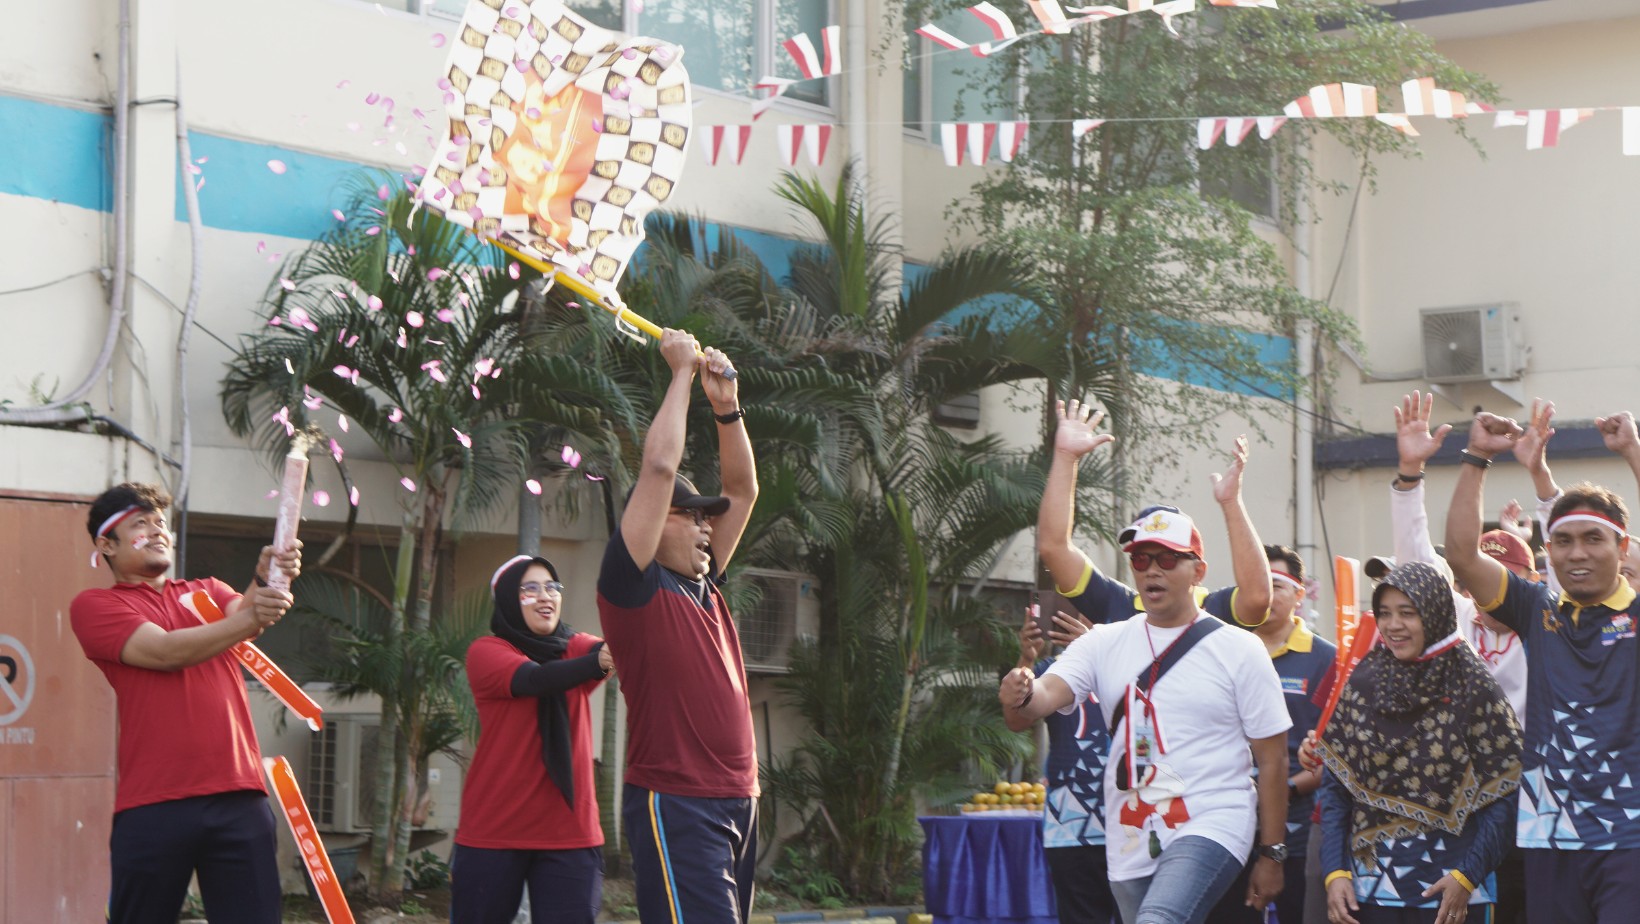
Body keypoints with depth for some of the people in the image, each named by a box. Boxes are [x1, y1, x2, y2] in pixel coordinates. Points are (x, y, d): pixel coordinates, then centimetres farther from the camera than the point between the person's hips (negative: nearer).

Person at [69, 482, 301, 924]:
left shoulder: (207, 592, 22)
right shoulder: (95, 605, 7)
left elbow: (241, 611, 0)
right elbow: (164, 651, -9)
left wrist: (266, 584, -23)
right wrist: (251, 620, -19)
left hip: (239, 798, 3)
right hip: (153, 807, -3)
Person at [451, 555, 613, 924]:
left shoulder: (576, 648, 9)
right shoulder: (486, 652, -3)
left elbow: (613, 648, -13)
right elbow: (534, 679, -22)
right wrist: (598, 662, -40)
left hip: (570, 831, 2)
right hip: (493, 831, -2)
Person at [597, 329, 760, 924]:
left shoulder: (702, 586, 18)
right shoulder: (635, 587, -3)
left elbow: (743, 490, 26)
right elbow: (659, 468, -10)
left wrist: (726, 405, 17)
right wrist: (682, 374, -2)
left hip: (737, 803, 8)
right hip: (675, 806, -8)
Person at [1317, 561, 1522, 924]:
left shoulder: (1473, 688, -2)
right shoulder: (1360, 686, 7)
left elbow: (1501, 797, -5)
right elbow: (1334, 789, 6)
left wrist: (1467, 876, -13)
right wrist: (1335, 872, -3)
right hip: (1367, 891, 3)